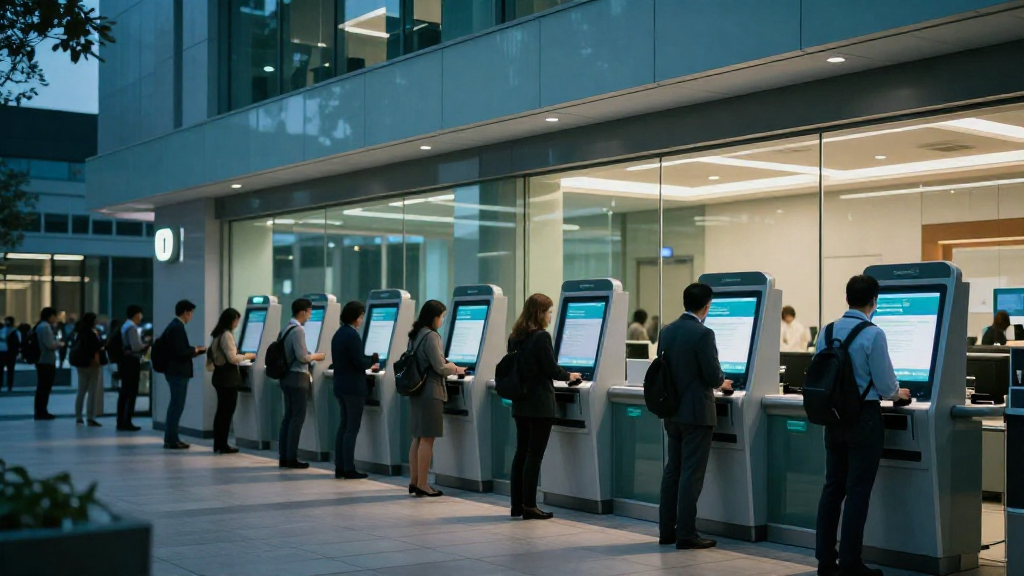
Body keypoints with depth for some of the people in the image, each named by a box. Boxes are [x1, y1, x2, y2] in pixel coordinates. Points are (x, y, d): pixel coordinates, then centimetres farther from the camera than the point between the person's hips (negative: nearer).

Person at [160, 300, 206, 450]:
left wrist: (195, 350, 13)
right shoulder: (178, 328, -17)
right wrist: (195, 350, -9)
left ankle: (171, 438, 20)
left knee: (175, 405, 15)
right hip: (178, 372, -10)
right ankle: (172, 440, -2)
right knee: (177, 406, -5)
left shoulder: (173, 326, 14)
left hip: (174, 371, 10)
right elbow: (181, 352, -23)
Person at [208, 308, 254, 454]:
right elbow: (232, 358, -19)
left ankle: (218, 444, 14)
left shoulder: (217, 334, 13)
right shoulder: (227, 335, -14)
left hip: (219, 375, 9)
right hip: (228, 376, -9)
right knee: (227, 411, -4)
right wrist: (247, 356, -5)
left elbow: (213, 355, 18)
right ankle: (223, 445, -2)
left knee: (221, 410, 11)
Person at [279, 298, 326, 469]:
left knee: (288, 416, 11)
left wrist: (311, 356, 18)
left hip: (287, 376, 9)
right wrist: (316, 356, -2)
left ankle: (283, 457, 13)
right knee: (297, 417, -4)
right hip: (297, 378, -9)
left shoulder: (287, 328, 13)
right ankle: (291, 458, -3)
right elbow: (302, 357, -20)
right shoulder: (298, 330, -16)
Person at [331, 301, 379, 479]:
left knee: (343, 426, 13)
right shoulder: (352, 335, -17)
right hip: (353, 388, -9)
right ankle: (349, 470, -2)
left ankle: (339, 468, 15)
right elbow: (359, 362, -19)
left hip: (340, 386, 9)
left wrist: (368, 363, 16)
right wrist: (373, 359, 0)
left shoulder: (338, 334, 12)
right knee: (352, 429, -4)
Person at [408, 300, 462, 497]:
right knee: (427, 439, -4)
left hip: (417, 391, 9)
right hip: (430, 392, -9)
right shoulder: (431, 336, -15)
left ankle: (414, 481, 17)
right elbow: (439, 367, -16)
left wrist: (448, 365, 19)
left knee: (418, 438, 13)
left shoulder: (415, 335, 13)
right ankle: (422, 485, -1)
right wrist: (456, 369, 2)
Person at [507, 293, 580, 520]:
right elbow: (551, 369, -14)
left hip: (520, 403, 8)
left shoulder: (515, 337, 9)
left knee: (521, 452, 11)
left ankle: (517, 504, 14)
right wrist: (569, 376, 6)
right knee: (534, 454, -3)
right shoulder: (542, 337, -15)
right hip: (540, 404, -8)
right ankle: (529, 506, -2)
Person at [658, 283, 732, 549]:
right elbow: (713, 376, -17)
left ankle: (666, 530, 18)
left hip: (672, 411, 7)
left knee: (672, 470, 13)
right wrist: (722, 383, 5)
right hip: (696, 413, -7)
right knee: (691, 475, -3)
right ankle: (686, 535, 0)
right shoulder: (703, 334, -17)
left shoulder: (667, 331, 5)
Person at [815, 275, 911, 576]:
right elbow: (885, 384, -11)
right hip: (863, 418, -6)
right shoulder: (873, 334, -15)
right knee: (857, 492, 0)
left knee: (832, 487, 11)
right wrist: (898, 393, 11)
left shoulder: (827, 332, 3)